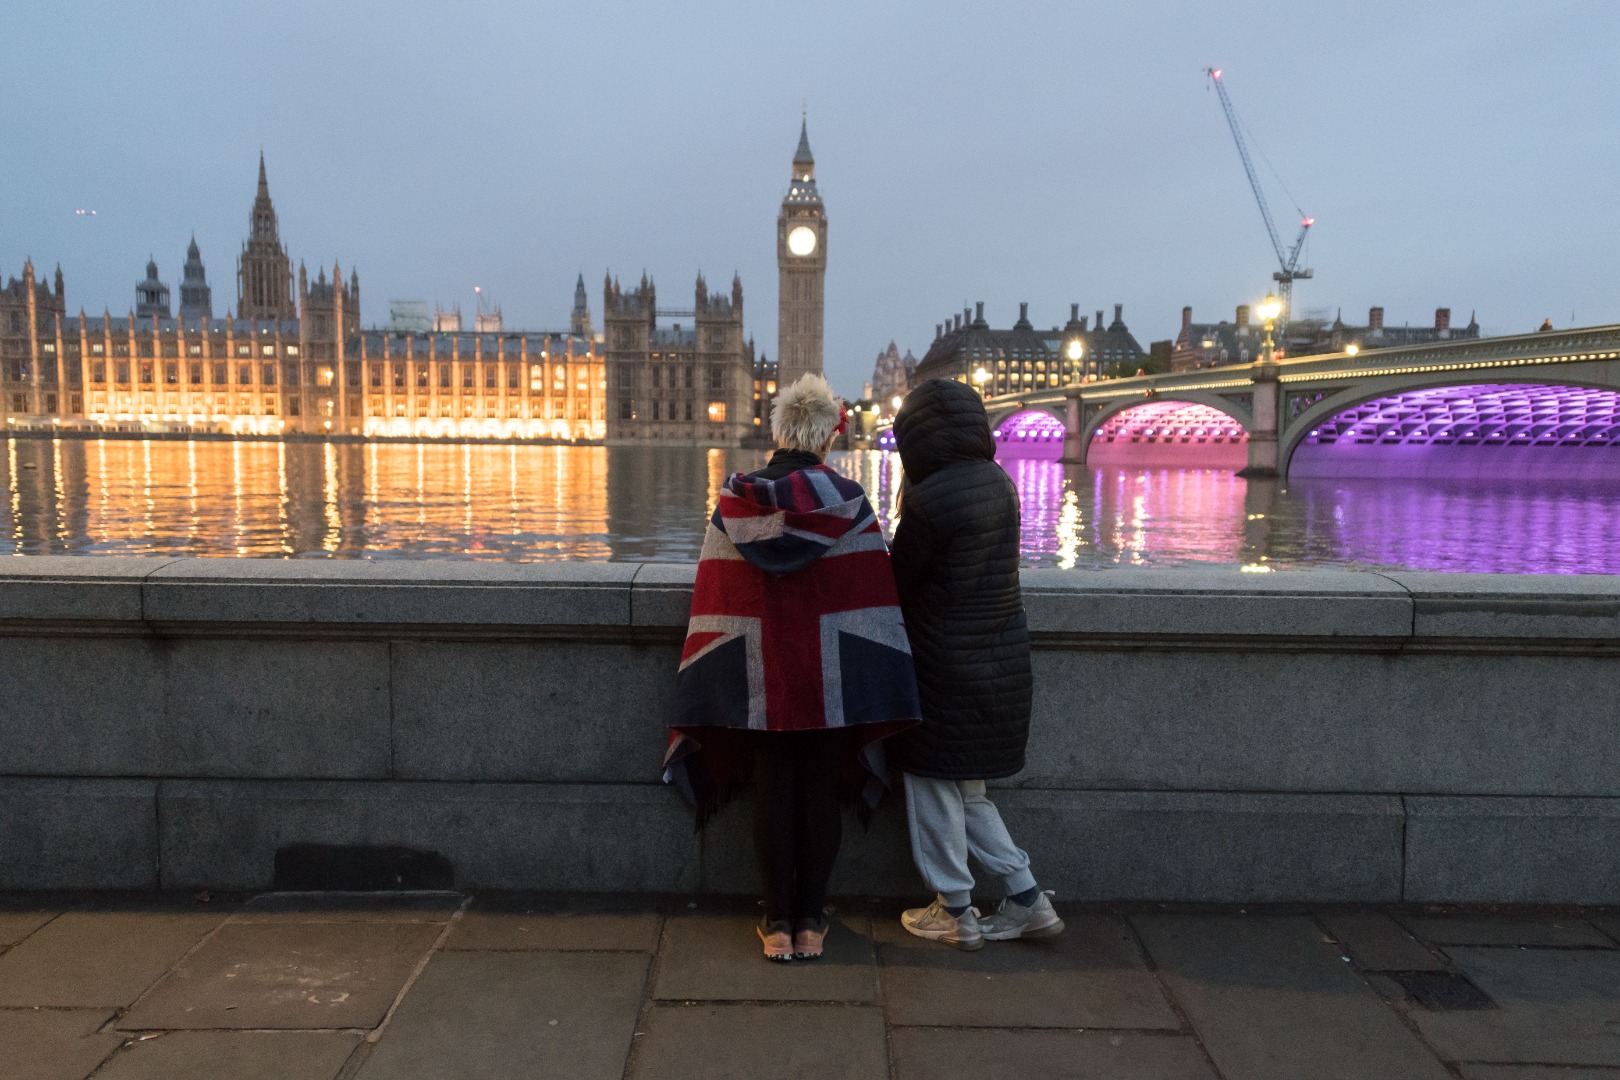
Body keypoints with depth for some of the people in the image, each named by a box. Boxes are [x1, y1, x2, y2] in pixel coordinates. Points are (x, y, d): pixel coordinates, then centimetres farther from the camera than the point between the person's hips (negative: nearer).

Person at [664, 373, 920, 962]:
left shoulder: (734, 502, -3)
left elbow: (715, 603, 0)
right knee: (821, 795, 11)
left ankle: (777, 922, 19)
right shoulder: (847, 502, -9)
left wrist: (713, 690, 10)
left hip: (760, 680, 1)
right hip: (831, 679, -1)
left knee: (773, 794, 11)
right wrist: (878, 690, 3)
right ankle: (811, 921, 21)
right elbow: (871, 600, -6)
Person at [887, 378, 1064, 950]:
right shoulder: (1001, 485, 4)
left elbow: (899, 580, -10)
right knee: (970, 792, 21)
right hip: (1003, 660, 8)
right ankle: (1027, 900, 24)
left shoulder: (929, 499, -20)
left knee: (935, 790, 11)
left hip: (946, 665, -8)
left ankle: (956, 912, 23)